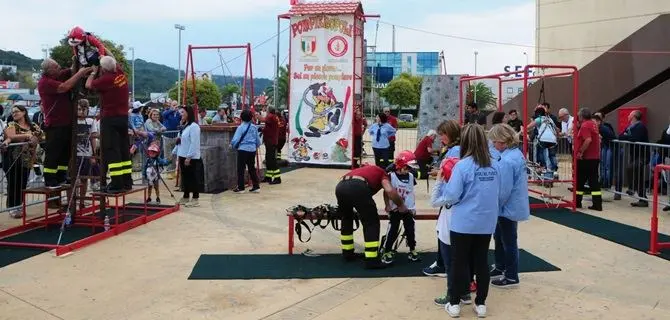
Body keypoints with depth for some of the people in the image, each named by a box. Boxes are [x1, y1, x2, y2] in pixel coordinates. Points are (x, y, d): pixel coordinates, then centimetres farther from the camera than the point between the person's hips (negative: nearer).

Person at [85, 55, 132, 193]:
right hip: (124, 116, 8)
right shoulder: (120, 74, 3)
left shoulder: (105, 79, -16)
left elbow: (88, 85, 1)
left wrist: (93, 72, 14)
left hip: (110, 119, -7)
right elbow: (115, 63, 25)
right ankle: (127, 181, 17)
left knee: (111, 150, -6)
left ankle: (117, 183, -11)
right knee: (124, 149, 12)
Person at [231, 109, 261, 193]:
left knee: (241, 169, 4)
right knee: (252, 168, 13)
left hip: (243, 149, -5)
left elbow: (235, 140, -15)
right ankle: (256, 186, 14)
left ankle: (240, 188, 6)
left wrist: (232, 146, 5)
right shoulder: (254, 127, 3)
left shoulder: (241, 127, -12)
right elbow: (258, 140, 9)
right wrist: (256, 146, 26)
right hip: (252, 150, 5)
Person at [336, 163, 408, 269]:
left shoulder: (366, 169, 41)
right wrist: (401, 205, 17)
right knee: (371, 223, 8)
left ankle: (348, 253, 38)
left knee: (346, 219, 29)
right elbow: (390, 191, 2)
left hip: (340, 186, 6)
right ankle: (372, 260, 4)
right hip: (357, 188, -6)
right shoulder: (382, 173, 24)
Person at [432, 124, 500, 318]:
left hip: (464, 223, -4)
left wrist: (442, 182, 3)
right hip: (486, 223, 4)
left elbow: (451, 196, -15)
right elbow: (497, 193, 12)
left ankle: (454, 304, 16)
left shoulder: (463, 165, -16)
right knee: (481, 262, 13)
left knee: (460, 262, 7)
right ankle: (481, 304, 21)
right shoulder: (494, 166, 0)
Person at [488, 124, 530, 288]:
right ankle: (500, 267, 40)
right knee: (499, 237, 24)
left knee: (508, 242, 7)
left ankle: (511, 277, 23)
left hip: (509, 207, -9)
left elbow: (504, 190, -26)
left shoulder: (507, 160, -27)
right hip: (514, 205, 9)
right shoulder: (516, 153, 3)